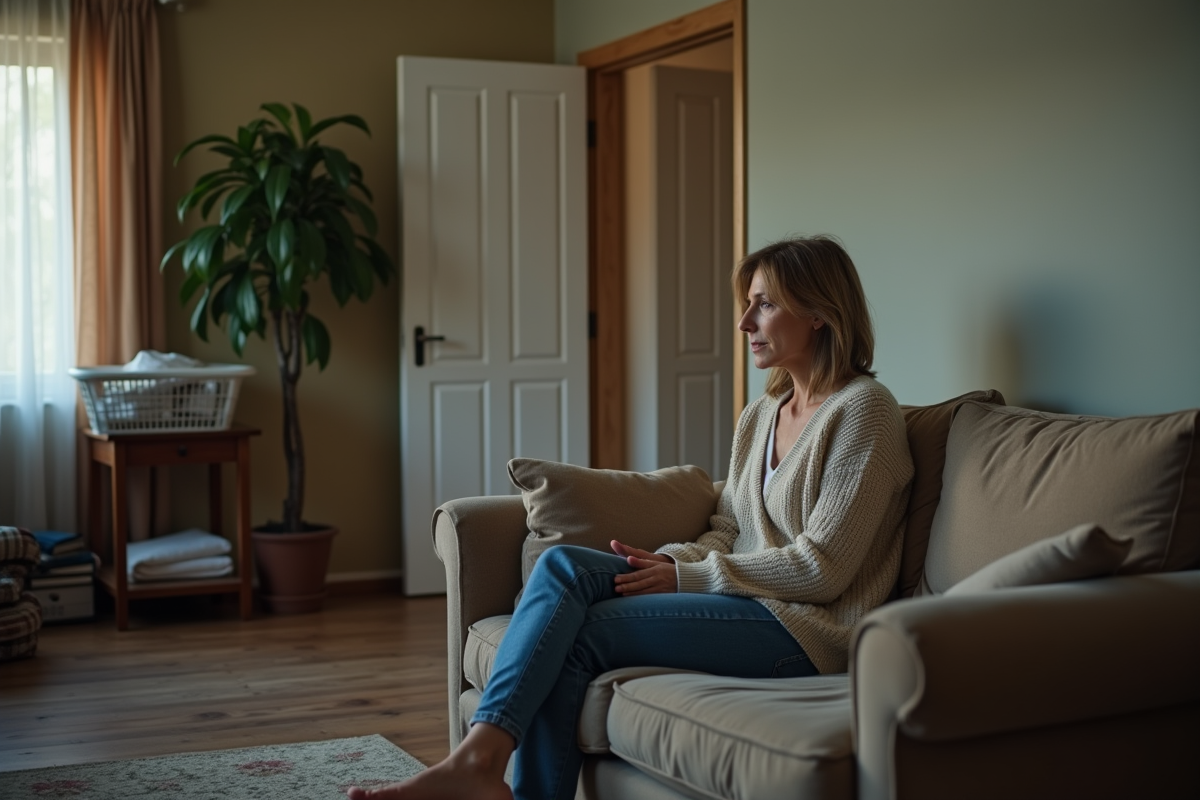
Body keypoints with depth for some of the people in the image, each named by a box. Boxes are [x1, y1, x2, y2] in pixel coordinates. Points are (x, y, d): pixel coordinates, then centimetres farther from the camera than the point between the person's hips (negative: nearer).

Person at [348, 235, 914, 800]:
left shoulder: (863, 409, -9)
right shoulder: (760, 416, 17)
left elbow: (821, 568, -15)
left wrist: (686, 576, -13)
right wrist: (669, 561, -6)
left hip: (806, 628, -7)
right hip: (741, 601, 7)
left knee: (581, 632, -21)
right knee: (562, 564, -16)